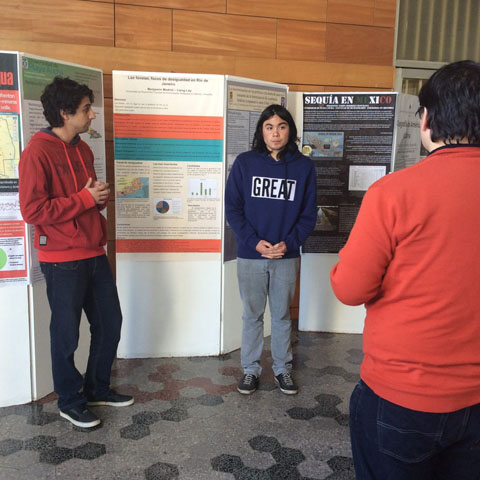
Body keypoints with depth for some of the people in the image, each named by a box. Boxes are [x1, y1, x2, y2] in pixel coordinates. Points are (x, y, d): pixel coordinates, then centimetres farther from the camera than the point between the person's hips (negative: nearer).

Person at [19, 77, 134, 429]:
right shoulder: (38, 152, -13)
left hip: (94, 254, 8)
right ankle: (70, 402, 26)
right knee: (66, 333, 6)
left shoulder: (83, 150, 12)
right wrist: (85, 198, -17)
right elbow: (33, 210, -19)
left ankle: (98, 388, 34)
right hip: (62, 260, -8)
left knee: (110, 323, 14)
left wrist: (101, 196, 0)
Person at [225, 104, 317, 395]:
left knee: (282, 315, 14)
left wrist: (289, 243, -12)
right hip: (250, 255, 0)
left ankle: (283, 369, 30)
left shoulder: (304, 167, 0)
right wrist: (254, 241, -13)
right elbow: (233, 208, -2)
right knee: (252, 315, 11)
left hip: (287, 256, 1)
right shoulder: (245, 163, -2)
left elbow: (309, 213, 2)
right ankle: (251, 369, 27)